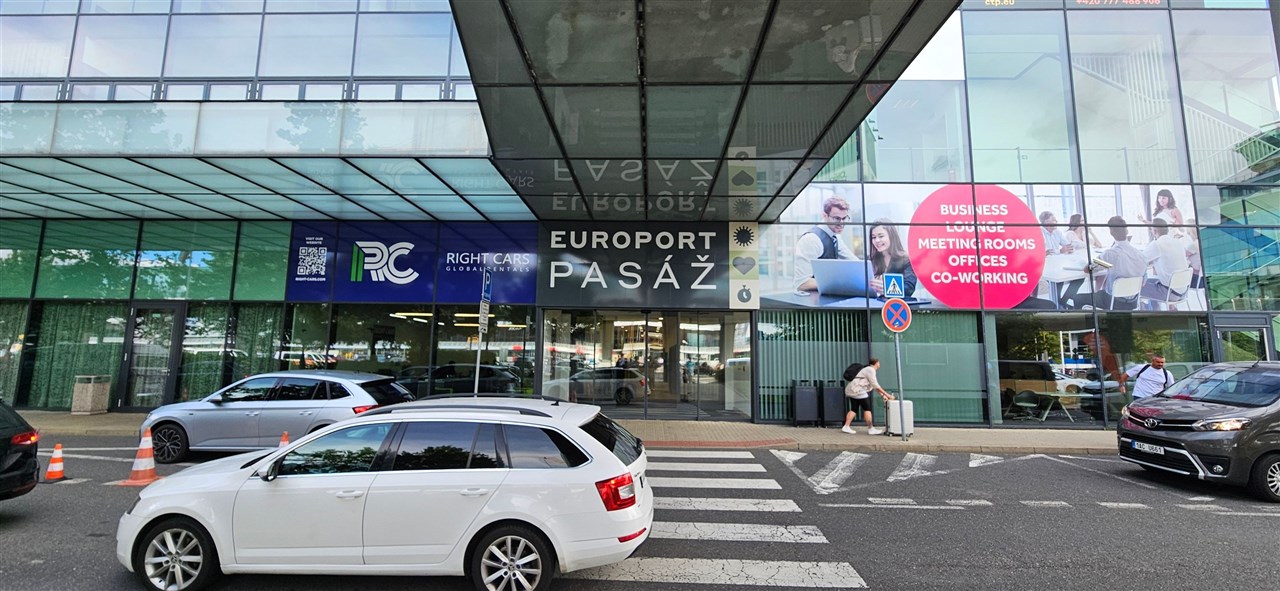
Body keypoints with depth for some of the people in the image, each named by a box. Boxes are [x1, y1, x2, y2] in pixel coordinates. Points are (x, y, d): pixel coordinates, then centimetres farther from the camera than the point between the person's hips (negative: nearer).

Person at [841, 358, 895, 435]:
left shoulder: (869, 370, 22)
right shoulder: (870, 370, -8)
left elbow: (875, 385, 21)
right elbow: (875, 385, -12)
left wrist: (882, 395, 15)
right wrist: (886, 394, -9)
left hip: (851, 390, 10)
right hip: (857, 390, -10)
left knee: (854, 409, 10)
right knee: (867, 408, -5)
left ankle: (846, 427, 7)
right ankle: (871, 429, -4)